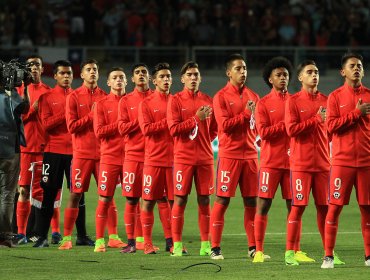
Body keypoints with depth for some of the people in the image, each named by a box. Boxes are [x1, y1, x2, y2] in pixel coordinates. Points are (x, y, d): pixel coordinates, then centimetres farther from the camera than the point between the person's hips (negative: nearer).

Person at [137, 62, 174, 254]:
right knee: (148, 201, 0)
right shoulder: (146, 104, 4)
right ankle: (147, 243, 6)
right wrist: (169, 121, -13)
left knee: (175, 201, -1)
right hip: (154, 159, -2)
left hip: (174, 158, 2)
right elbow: (146, 129, -9)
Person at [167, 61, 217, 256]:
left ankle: (205, 244, 8)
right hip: (183, 157, -3)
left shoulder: (208, 101, 10)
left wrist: (204, 141, 2)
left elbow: (214, 129, 18)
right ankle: (177, 244, 2)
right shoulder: (176, 100, 0)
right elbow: (174, 129, -10)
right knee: (180, 200, -2)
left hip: (205, 158, 3)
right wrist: (196, 119, -15)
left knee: (204, 200, 4)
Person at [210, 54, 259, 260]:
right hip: (229, 155, -5)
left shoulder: (253, 96, 13)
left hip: (250, 155, 5)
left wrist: (259, 137, -1)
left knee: (251, 201, 5)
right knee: (222, 201, -4)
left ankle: (253, 247, 10)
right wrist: (245, 114, -14)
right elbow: (224, 125, -13)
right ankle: (215, 248, 0)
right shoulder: (221, 97, -2)